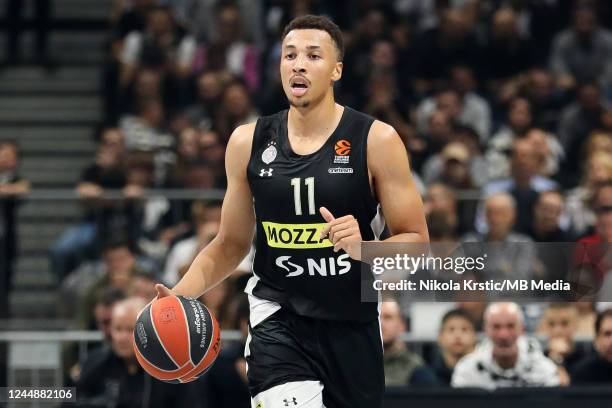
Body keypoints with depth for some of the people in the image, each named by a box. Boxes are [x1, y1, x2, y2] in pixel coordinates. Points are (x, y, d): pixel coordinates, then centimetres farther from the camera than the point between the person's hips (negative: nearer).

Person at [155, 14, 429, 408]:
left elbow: (416, 242, -4)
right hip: (278, 319, 0)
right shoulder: (248, 142, 2)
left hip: (353, 325, 0)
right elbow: (231, 244, 12)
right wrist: (180, 294, -5)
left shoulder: (376, 140, -7)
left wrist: (364, 248, -25)